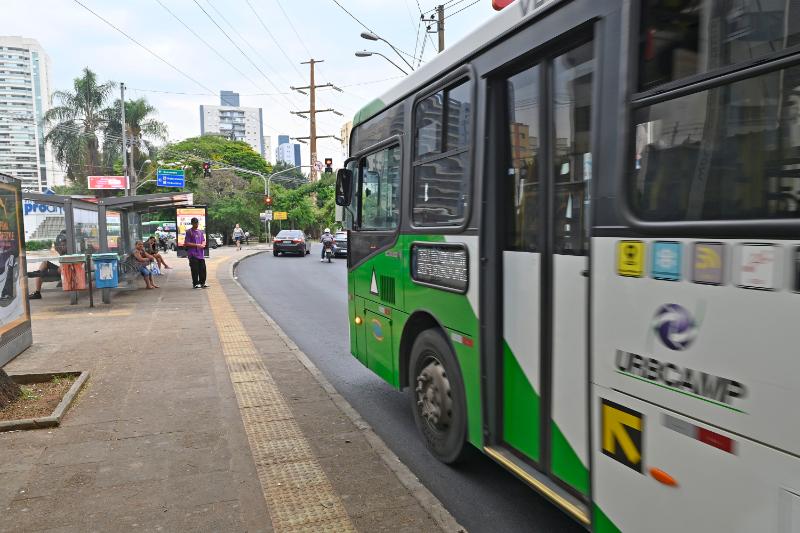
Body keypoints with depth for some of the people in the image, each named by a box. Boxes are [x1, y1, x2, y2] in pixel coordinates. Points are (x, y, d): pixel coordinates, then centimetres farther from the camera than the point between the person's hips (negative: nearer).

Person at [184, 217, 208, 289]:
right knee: (195, 270, -3)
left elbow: (203, 240, 21)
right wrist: (196, 245, -15)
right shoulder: (189, 232, -4)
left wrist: (203, 244, -3)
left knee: (202, 269, 6)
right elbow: (186, 243, -9)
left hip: (200, 254, 6)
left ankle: (202, 283, 16)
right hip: (193, 254, -6)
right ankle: (195, 284, 5)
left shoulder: (200, 231, 15)